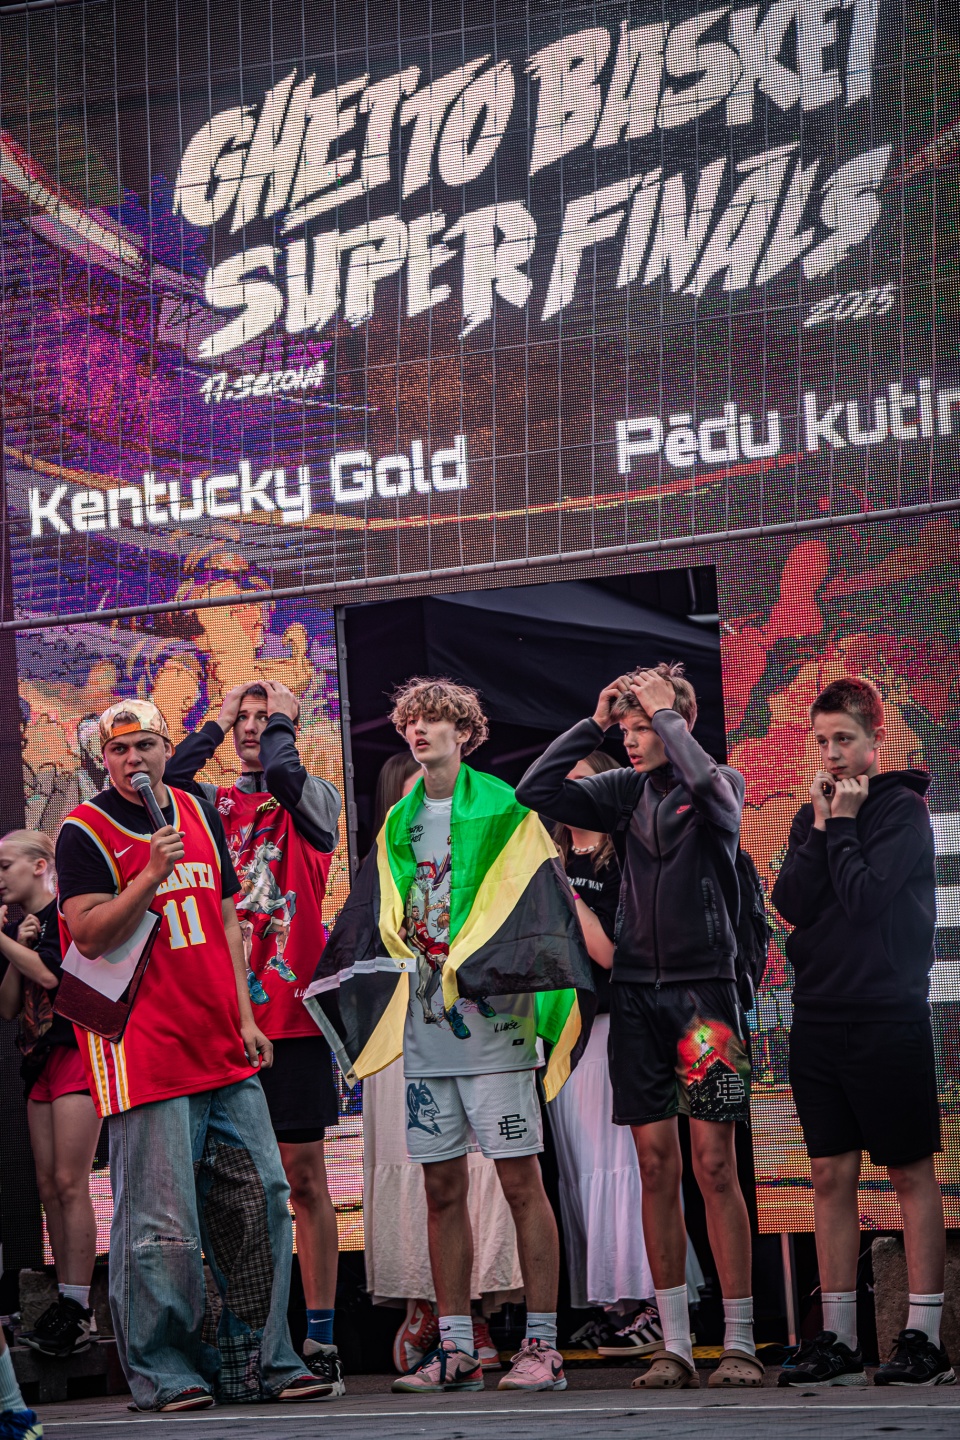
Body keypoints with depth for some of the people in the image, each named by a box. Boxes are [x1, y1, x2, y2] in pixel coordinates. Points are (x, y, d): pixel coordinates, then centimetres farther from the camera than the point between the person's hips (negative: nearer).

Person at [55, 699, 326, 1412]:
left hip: (225, 1050, 6)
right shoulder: (86, 831, -3)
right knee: (160, 1218, -8)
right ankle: (161, 1372, 1)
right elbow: (90, 936, -11)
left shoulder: (200, 814, 15)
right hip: (146, 1052, -6)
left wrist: (245, 1018, 14)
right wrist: (151, 876, -21)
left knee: (262, 1199, 5)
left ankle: (262, 1359, 13)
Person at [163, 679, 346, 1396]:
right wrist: (216, 725, 6)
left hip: (291, 1011, -3)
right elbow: (164, 780, -6)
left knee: (303, 1173, -2)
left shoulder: (315, 797, 5)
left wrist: (282, 718, 1)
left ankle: (320, 1340, 1)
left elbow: (282, 775, -17)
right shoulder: (212, 804, 14)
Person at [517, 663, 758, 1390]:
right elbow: (535, 793, 6)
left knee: (714, 1164, -6)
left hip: (703, 987, -4)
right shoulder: (627, 790, 10)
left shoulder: (721, 786, -1)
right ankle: (675, 1344, 6)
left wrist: (666, 711, -12)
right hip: (636, 989, 4)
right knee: (656, 1164, 3)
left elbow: (706, 782, -24)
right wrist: (592, 724, 2)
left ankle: (740, 1342, -1)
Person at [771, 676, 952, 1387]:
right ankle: (838, 1339, 10)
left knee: (911, 1172, -1)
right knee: (831, 1175, 6)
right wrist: (823, 827, -5)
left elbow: (865, 899, -15)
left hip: (889, 1016, -6)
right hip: (819, 1016, 6)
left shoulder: (904, 809, -4)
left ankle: (924, 1336, 0)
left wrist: (844, 827, -7)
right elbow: (792, 904, 1)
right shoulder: (814, 814, 14)